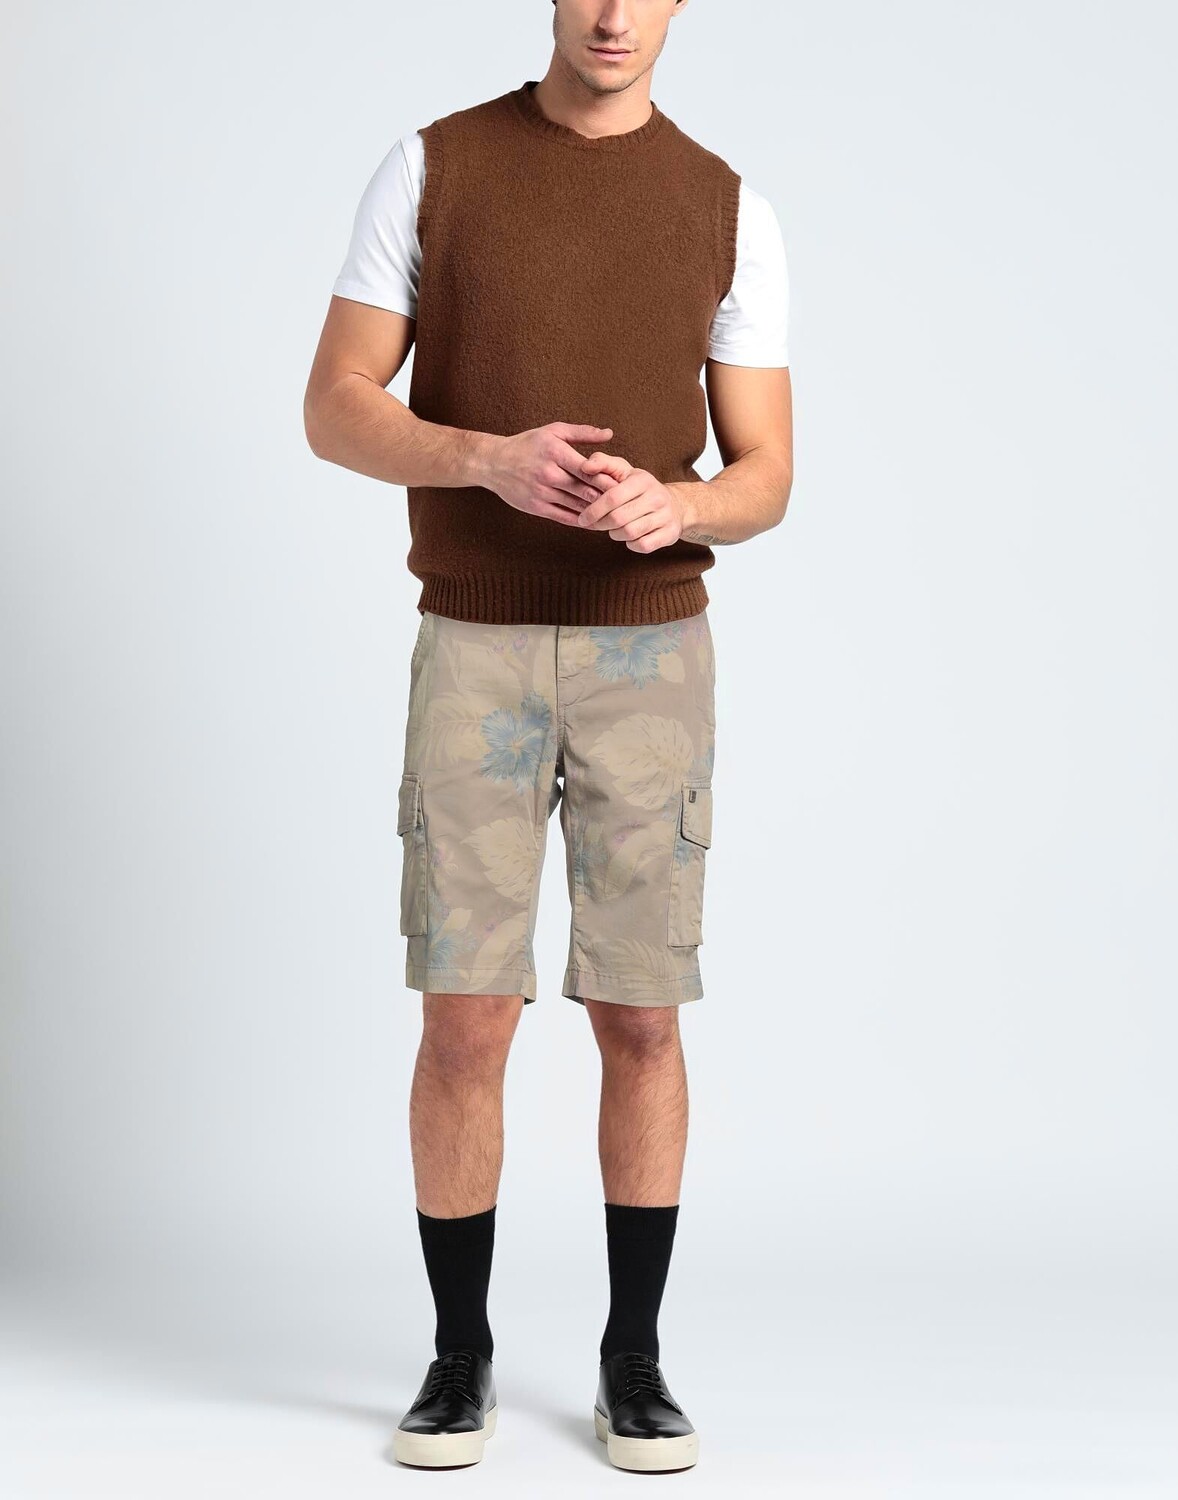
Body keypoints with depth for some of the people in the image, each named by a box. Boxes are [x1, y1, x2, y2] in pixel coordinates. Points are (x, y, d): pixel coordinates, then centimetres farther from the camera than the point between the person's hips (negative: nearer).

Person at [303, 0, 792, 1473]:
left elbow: (764, 480, 4)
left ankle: (633, 1359, 17)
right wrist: (491, 457, -24)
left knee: (639, 1020, 2)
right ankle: (460, 1358, 13)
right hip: (475, 654, -1)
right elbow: (335, 412, -2)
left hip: (654, 657, 1)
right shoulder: (432, 166, 2)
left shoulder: (728, 211, 4)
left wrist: (672, 509, -23)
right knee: (465, 1021, -4)